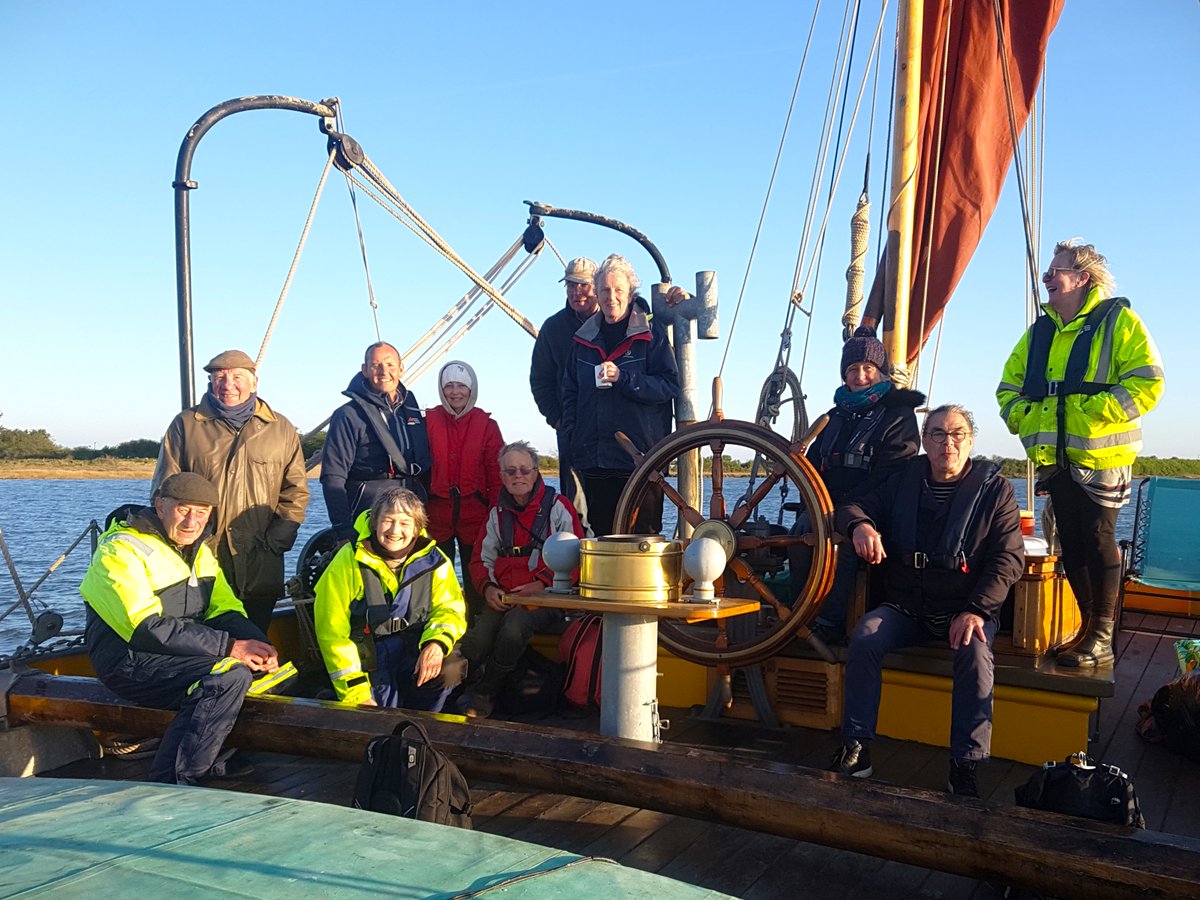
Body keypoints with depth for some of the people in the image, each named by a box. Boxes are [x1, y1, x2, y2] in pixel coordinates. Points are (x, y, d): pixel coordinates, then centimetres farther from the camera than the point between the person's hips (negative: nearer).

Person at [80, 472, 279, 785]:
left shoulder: (198, 549, 11)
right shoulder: (121, 551, -15)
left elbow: (225, 609, 6)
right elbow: (148, 629, -25)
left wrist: (259, 646, -16)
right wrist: (229, 647, -28)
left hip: (185, 651, 9)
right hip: (131, 662, -9)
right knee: (230, 674, -27)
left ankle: (211, 758, 8)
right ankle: (172, 781, -17)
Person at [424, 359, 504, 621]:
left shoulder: (487, 425, 3)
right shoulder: (429, 420, 3)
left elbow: (497, 474, 2)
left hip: (475, 515, 0)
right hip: (437, 514, 0)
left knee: (475, 580, 6)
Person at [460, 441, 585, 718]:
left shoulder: (558, 506, 3)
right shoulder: (497, 513, 18)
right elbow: (481, 560, 20)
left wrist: (541, 583, -14)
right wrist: (488, 588, -2)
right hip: (502, 598, 4)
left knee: (512, 629, -35)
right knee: (474, 642, -27)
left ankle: (484, 695, -14)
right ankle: (470, 691, -1)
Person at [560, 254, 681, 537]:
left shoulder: (651, 333, 1)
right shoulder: (585, 337, 15)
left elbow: (670, 386, -6)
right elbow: (570, 390, 22)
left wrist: (623, 378, -17)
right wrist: (571, 433, 8)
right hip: (593, 460, 4)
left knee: (642, 534, -1)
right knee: (599, 537, 9)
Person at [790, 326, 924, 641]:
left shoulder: (899, 416, 2)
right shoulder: (837, 416, 23)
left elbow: (888, 477, -10)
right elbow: (813, 464, 19)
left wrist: (844, 508, -18)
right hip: (830, 507, 5)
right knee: (801, 533, -26)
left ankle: (830, 622, -32)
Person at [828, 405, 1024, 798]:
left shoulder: (994, 488, 1)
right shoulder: (904, 479, 10)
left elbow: (1009, 558, -6)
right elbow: (854, 506, 10)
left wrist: (976, 610, -20)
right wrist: (859, 523, -18)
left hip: (966, 609, -2)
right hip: (905, 607, 2)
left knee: (975, 652, -33)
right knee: (864, 637, -26)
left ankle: (965, 767, -24)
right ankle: (855, 750, -20)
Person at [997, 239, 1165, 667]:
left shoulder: (1118, 321, -4)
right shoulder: (1040, 331, 15)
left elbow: (1147, 384, -13)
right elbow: (1009, 387, 21)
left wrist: (1095, 411, -21)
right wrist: (1023, 419, 3)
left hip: (1100, 459, -6)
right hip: (1055, 459, 6)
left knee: (1098, 543, -4)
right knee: (1071, 545, 11)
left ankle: (1101, 641, 5)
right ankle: (1090, 627, 24)